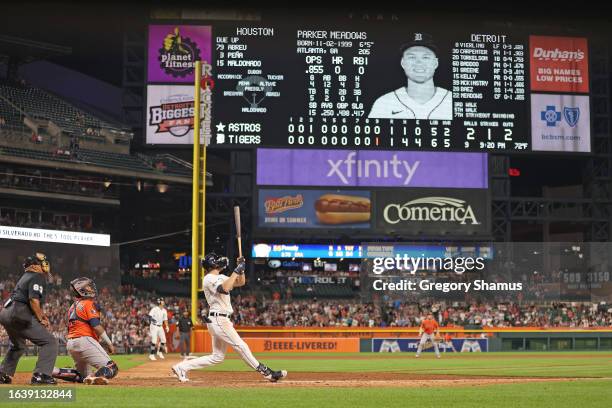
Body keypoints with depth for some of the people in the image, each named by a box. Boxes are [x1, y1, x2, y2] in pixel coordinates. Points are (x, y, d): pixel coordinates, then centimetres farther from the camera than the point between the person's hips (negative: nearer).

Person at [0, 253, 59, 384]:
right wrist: (41, 320, -6)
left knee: (17, 345, 33)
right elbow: (34, 301, -17)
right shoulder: (37, 277, -6)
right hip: (19, 316, -10)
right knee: (49, 342, -8)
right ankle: (41, 376, -17)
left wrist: (43, 316, 19)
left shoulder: (26, 276, 23)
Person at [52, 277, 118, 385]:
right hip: (84, 340, -9)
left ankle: (54, 371, 5)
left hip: (70, 344, 9)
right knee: (112, 368, -14)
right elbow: (96, 325, -13)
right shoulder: (89, 303, -4)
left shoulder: (72, 307, 22)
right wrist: (109, 343, -9)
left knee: (83, 375, 20)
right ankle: (95, 377, -44)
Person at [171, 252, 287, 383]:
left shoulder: (221, 278, 19)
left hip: (220, 320, 10)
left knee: (217, 356, 9)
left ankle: (182, 367, 9)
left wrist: (241, 268, 4)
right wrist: (236, 271, -23)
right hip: (218, 320, -10)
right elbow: (224, 288, -29)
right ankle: (267, 373, -5)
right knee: (241, 346, -7)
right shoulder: (209, 279, -10)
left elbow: (241, 282, 21)